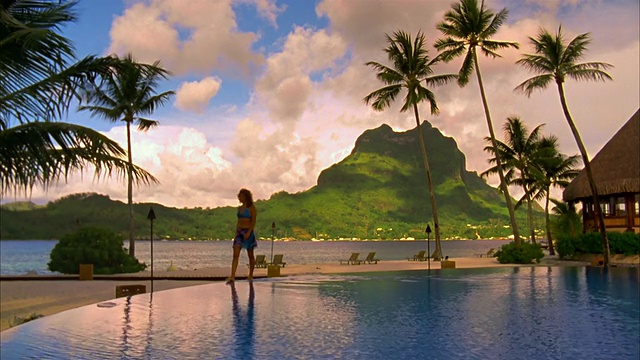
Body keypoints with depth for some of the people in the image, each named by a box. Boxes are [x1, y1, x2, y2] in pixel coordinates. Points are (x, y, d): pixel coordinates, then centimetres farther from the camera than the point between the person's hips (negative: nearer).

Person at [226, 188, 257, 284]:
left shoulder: (251, 208, -4)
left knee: (250, 255, 6)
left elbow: (253, 221, -10)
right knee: (235, 254, -8)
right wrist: (236, 232, 12)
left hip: (248, 232, -5)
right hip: (239, 232, 5)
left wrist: (249, 232, -20)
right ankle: (232, 276, -15)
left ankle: (250, 276, 18)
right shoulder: (240, 208, 13)